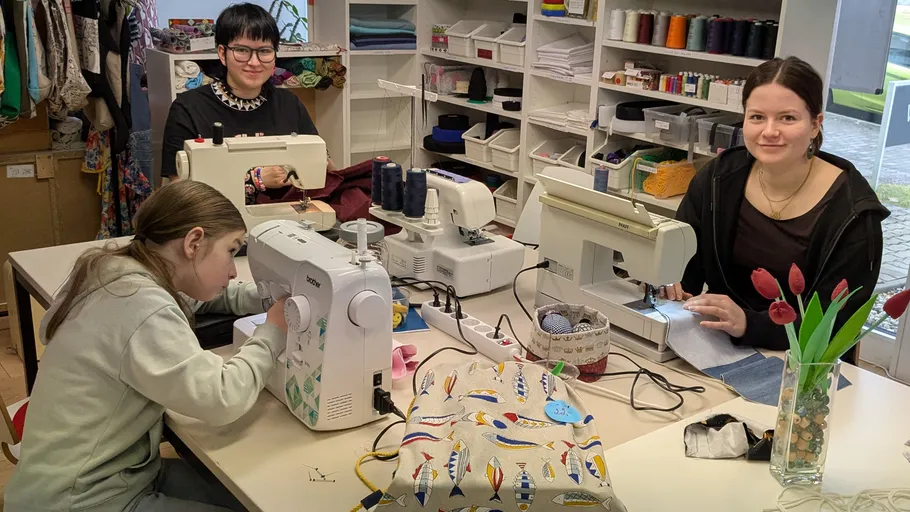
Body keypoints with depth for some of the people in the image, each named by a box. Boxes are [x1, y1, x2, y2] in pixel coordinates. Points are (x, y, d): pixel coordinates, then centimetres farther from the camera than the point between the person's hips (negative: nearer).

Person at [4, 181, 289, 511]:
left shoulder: (122, 274, 1)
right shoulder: (140, 306, -28)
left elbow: (210, 296, 19)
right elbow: (222, 399, -31)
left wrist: (273, 296, 3)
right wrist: (274, 331, -16)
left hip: (118, 472, 9)